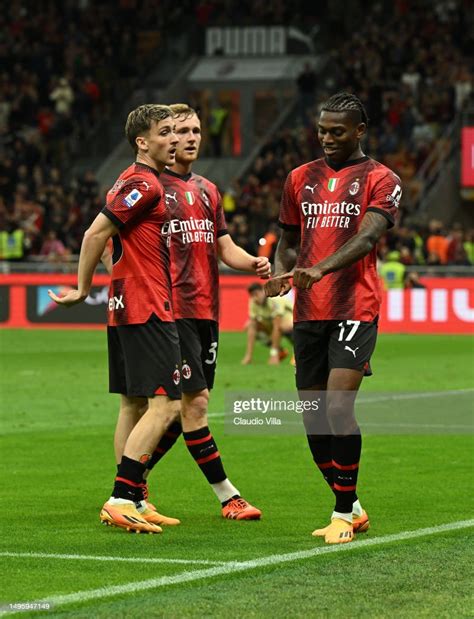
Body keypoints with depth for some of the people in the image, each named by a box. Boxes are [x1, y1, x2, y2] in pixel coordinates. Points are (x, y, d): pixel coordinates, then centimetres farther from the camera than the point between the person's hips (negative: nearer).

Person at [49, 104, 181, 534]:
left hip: (127, 309, 11)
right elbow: (95, 234, -16)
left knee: (132, 406, 12)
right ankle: (121, 499, -15)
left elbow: (101, 237, 22)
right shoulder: (145, 184, -14)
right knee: (164, 405, -12)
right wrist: (83, 289, -7)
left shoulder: (138, 182, 17)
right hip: (148, 311, -11)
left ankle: (131, 502, 16)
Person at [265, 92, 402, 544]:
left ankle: (343, 513, -6)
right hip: (308, 314, 6)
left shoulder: (379, 180, -1)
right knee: (313, 417, 6)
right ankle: (351, 509, 21)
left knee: (338, 408, -16)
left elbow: (366, 237, -16)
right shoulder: (300, 179, 16)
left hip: (354, 310, -6)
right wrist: (280, 271, 0)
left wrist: (321, 268, -33)